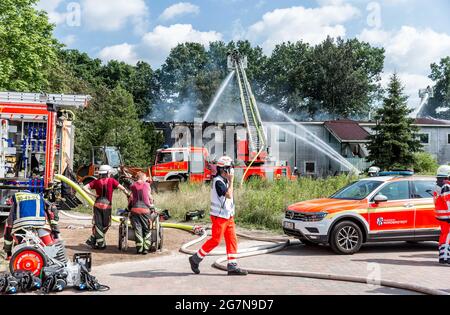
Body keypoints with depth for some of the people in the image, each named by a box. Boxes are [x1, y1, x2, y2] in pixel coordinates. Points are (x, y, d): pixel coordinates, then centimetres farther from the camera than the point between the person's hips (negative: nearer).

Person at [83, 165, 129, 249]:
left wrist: (93, 195, 0)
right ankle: (92, 240, 11)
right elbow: (122, 188, -8)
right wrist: (129, 195, 1)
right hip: (107, 205, -3)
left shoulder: (96, 181, 5)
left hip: (97, 205, 3)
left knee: (97, 224, 10)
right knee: (106, 225, 11)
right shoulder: (111, 180, -3)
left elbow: (85, 187, -2)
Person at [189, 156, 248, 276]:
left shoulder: (225, 181, 13)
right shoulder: (218, 181, -17)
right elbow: (229, 195, -26)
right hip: (219, 216, -9)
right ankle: (195, 259, 12)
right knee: (215, 240, -3)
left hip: (228, 216, 9)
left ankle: (232, 267, 7)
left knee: (232, 240, 4)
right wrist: (231, 181, -21)